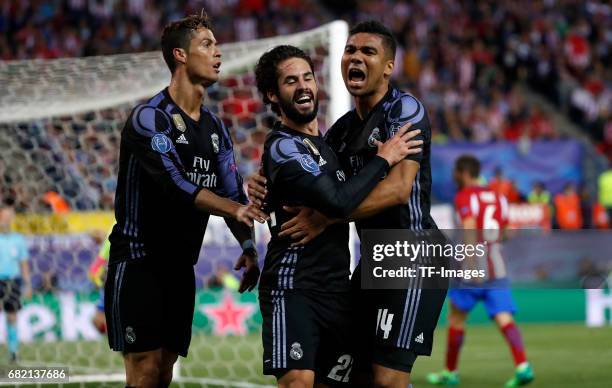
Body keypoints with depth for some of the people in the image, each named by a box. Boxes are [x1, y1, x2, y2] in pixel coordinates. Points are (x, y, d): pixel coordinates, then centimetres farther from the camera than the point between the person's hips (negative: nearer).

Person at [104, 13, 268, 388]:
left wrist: (248, 247, -9)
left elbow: (232, 192, 9)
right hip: (138, 262, -7)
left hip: (181, 267, 7)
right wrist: (236, 208, -36)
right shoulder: (149, 118, -12)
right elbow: (175, 183, -24)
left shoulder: (215, 128, 13)